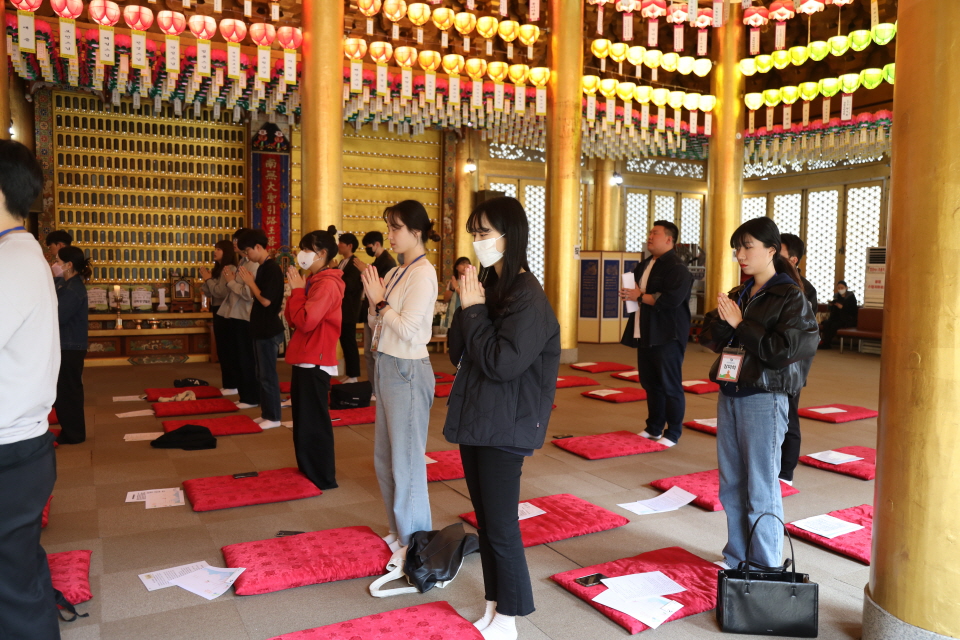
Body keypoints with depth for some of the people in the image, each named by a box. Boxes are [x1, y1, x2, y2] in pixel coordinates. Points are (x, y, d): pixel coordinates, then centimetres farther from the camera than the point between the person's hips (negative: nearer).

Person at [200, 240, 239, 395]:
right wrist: (205, 280, -1)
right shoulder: (218, 269, 14)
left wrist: (209, 279, -11)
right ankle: (228, 384, 21)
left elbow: (220, 292, -22)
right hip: (218, 312, 10)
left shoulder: (230, 269, -14)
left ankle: (233, 385, 1)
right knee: (222, 350, 13)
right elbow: (209, 292, 14)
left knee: (228, 350, -5)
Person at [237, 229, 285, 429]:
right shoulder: (262, 268, 12)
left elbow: (266, 300, -22)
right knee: (262, 374, 14)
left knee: (268, 375, -2)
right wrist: (249, 281, 2)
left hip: (269, 330, -10)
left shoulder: (272, 268, -17)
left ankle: (274, 417, 6)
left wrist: (250, 281, -13)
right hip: (261, 329, 10)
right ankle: (266, 414, 22)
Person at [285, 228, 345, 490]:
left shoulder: (327, 284, -17)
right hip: (305, 358, 10)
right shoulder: (313, 281, 13)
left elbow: (305, 322, -24)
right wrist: (297, 288, -1)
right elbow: (292, 320, 11)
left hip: (315, 361, -10)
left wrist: (297, 289, -14)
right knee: (303, 419, 17)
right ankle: (307, 470, 29)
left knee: (314, 421, -2)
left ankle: (323, 478, 9)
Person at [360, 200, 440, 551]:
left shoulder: (423, 273, -13)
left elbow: (408, 329, -20)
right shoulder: (396, 273, 11)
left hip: (407, 371, -9)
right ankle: (399, 530, 32)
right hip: (386, 366, 9)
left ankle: (415, 541, 16)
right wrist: (374, 297, -3)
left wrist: (380, 300, -11)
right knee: (385, 457, 16)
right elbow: (377, 324, 13)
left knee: (406, 459, 1)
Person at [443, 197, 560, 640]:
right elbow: (457, 353, 8)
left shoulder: (527, 297, -16)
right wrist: (466, 308, -6)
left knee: (501, 526, 1)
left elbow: (501, 363, -23)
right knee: (485, 521, 15)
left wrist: (473, 310, -15)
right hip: (474, 421, 8)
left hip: (504, 429, -8)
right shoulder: (487, 287, 8)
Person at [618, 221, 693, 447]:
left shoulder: (677, 267, -13)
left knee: (670, 386, 0)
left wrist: (640, 297, -15)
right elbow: (635, 289, 26)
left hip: (667, 337, -9)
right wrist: (629, 295, 2)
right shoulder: (644, 266, 16)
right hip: (645, 335, 9)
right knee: (650, 384, 15)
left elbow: (671, 299, -25)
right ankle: (654, 428, 27)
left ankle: (673, 434, 10)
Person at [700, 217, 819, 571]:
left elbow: (784, 349, -17)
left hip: (764, 399, -7)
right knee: (731, 486, 15)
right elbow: (709, 338, 9)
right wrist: (722, 321, -10)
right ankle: (737, 559, 30)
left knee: (761, 491, 0)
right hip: (730, 394, 7)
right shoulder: (739, 295, 12)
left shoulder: (790, 298, -8)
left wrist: (740, 324, -15)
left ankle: (766, 572, 14)